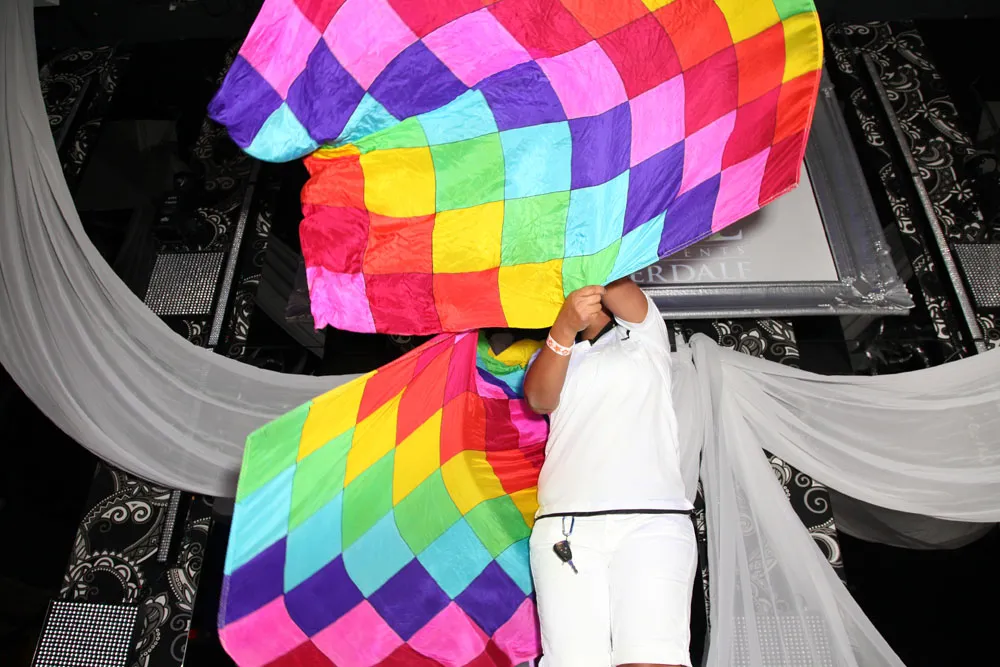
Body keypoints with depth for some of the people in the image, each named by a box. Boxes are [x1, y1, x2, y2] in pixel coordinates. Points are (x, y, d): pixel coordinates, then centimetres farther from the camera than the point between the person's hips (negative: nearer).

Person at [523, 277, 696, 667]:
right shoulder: (552, 355, 24)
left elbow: (614, 283, 1)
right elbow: (539, 398, 0)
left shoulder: (643, 335, 21)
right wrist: (564, 328, -15)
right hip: (564, 528, 2)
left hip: (651, 521, -1)